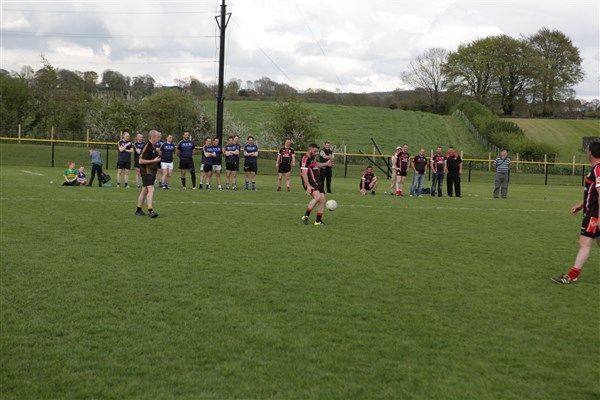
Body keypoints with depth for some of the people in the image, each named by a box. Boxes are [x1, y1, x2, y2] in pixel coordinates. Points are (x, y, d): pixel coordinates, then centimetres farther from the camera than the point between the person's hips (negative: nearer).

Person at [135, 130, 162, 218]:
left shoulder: (154, 146, 13)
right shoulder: (147, 146, -16)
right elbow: (141, 161, -19)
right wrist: (153, 160, -20)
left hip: (152, 172, 10)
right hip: (146, 171, -10)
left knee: (145, 190, 14)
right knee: (151, 190, -20)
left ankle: (138, 210, 22)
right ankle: (150, 211, -26)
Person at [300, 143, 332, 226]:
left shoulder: (313, 158, 16)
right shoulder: (305, 159, -13)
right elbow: (304, 173, -21)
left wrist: (326, 164, 42)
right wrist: (308, 186, -29)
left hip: (317, 182, 9)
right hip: (310, 182, -9)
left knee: (323, 199, 0)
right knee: (317, 197, -29)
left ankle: (318, 221, 9)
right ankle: (306, 216, -19)